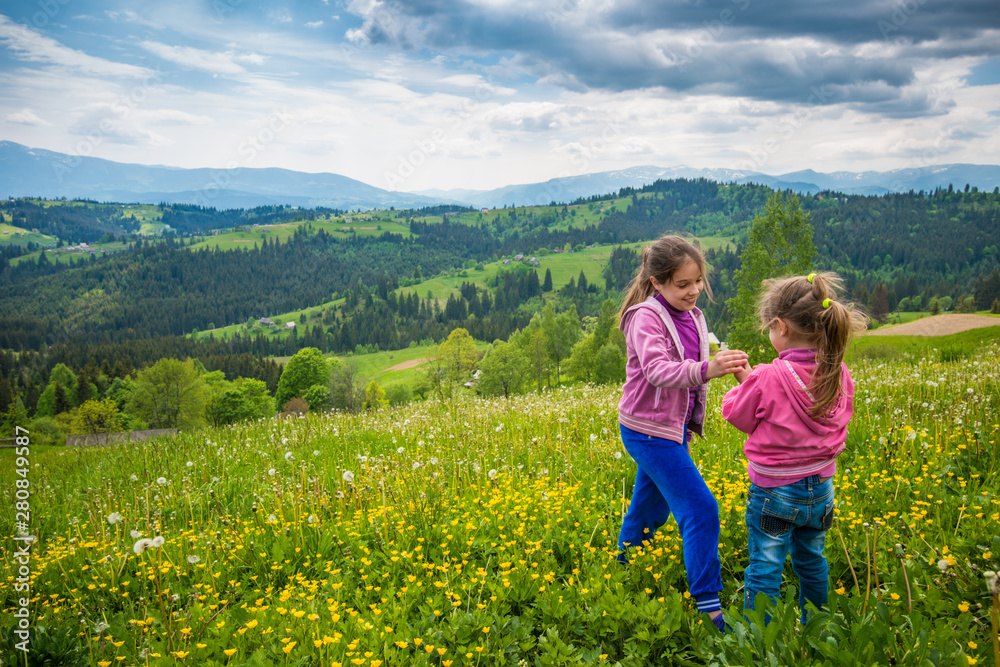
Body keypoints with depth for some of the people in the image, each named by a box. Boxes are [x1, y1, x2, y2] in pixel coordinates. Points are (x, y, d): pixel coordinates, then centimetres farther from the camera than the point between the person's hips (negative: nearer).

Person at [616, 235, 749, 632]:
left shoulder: (692, 317, 7)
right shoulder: (646, 318, -18)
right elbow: (658, 370, -33)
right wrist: (706, 370, -48)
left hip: (674, 428, 8)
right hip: (649, 430, -8)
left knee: (650, 508, 19)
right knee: (700, 509, -12)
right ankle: (708, 606, -6)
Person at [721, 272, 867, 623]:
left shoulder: (767, 379, -23)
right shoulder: (839, 374, -8)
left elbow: (739, 416, -8)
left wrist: (742, 383, 7)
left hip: (774, 491, -6)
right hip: (820, 489, 6)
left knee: (764, 570, 4)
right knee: (812, 562, 24)